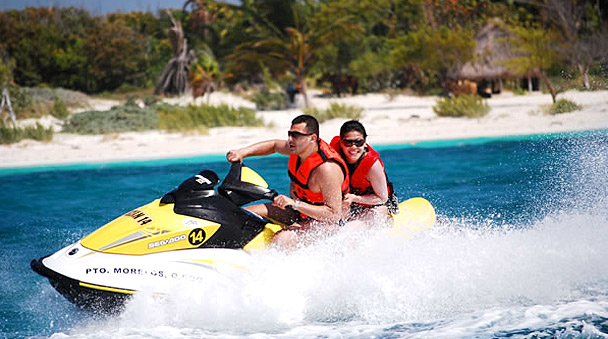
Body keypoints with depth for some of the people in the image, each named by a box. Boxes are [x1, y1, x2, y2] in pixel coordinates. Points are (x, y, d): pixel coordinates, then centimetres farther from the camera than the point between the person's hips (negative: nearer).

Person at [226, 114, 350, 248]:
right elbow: (274, 145, 17)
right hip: (298, 211, 9)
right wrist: (242, 153, 2)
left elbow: (334, 215, -31)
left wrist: (295, 204, -35)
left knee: (281, 240, -34)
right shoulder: (300, 146, -6)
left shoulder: (327, 168, -30)